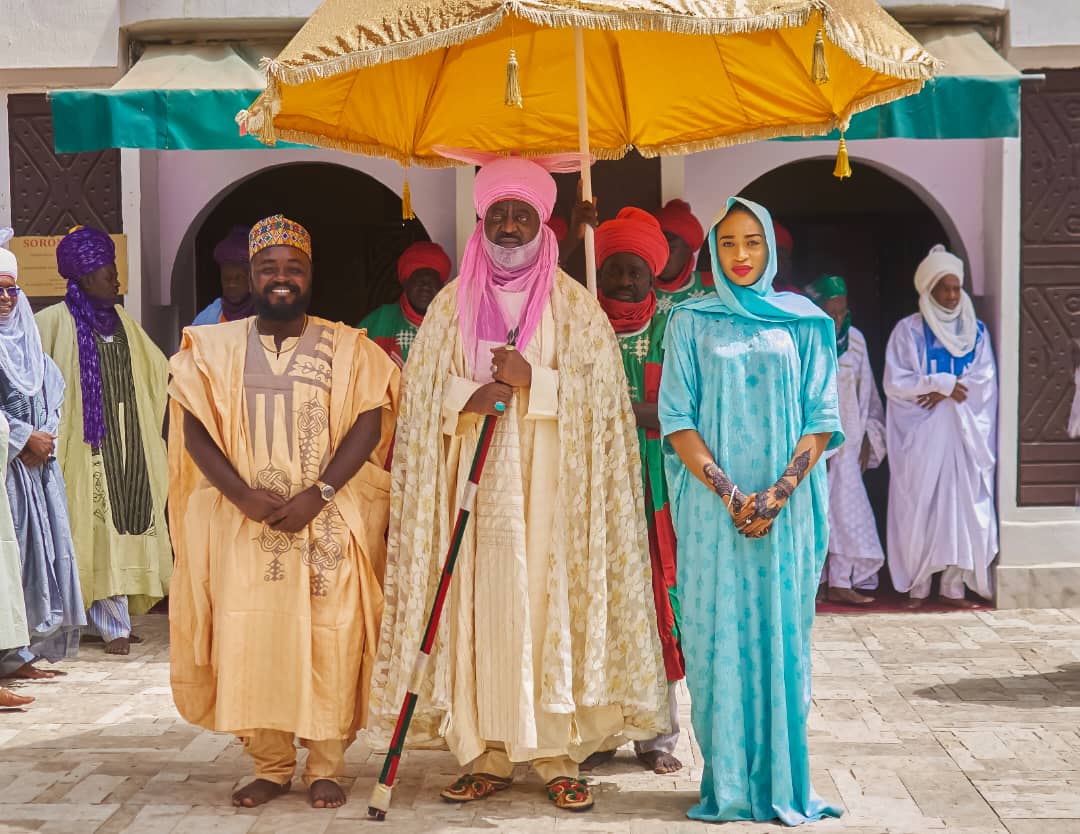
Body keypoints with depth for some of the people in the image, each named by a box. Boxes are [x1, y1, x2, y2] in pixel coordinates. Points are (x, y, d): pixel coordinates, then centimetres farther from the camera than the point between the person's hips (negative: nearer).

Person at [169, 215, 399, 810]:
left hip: (329, 524, -1)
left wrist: (317, 494, -16)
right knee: (248, 642, -1)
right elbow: (194, 428, 2)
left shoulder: (347, 348, 3)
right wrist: (242, 494, -13)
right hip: (244, 524, 2)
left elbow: (369, 423, -5)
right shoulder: (215, 348, 7)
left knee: (330, 642, -2)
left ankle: (326, 767, 12)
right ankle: (270, 767, 14)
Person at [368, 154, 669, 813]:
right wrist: (471, 395, -12)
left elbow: (598, 389, -1)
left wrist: (532, 379, -14)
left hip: (548, 484, -2)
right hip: (476, 481, 2)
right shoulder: (453, 303, 11)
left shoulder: (573, 303, 6)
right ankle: (487, 756, 8)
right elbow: (422, 392, 7)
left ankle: (559, 757, 4)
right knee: (479, 610, 0)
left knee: (550, 606, -4)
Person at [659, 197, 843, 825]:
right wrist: (729, 492, -13)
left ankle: (783, 782, 12)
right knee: (719, 638, 0)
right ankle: (726, 784, 8)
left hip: (786, 507, 1)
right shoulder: (691, 322, 6)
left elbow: (820, 420, 3)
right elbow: (677, 420, -1)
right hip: (713, 508, -1)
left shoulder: (803, 322, 8)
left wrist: (777, 494, -11)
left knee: (782, 636, 3)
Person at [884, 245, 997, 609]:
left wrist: (944, 390, -14)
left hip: (965, 434, 3)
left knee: (962, 505, -1)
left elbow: (985, 381, 0)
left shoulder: (976, 330, 10)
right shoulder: (908, 330, 1)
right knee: (919, 506, -3)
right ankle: (917, 586, 4)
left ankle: (954, 585, 5)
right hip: (920, 434, -3)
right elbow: (895, 382, -7)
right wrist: (944, 382, -14)